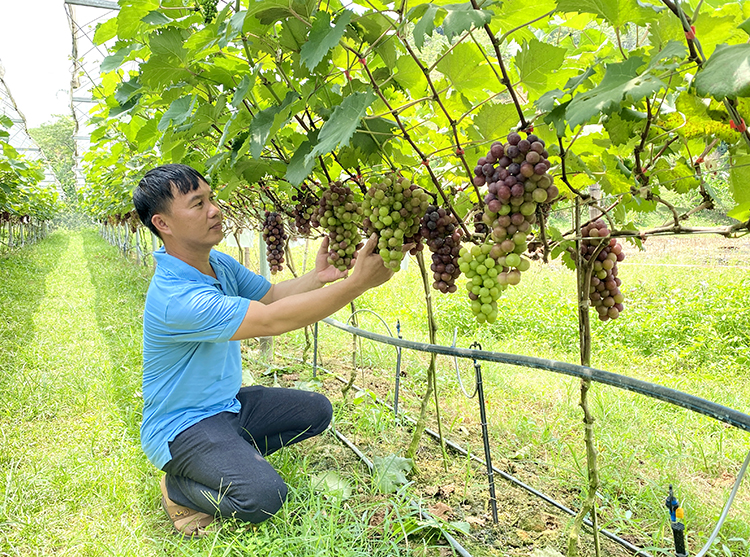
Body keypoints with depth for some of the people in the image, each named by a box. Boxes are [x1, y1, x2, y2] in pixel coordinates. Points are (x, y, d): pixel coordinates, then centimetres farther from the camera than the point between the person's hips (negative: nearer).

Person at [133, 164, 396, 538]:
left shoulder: (220, 264, 0)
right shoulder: (175, 297, -31)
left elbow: (272, 294, 7)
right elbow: (272, 320, -36)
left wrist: (317, 277, -14)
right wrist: (358, 283, -35)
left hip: (227, 404, 9)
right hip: (182, 424, -9)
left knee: (315, 409, 3)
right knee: (263, 495, -28)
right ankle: (178, 487, 1)